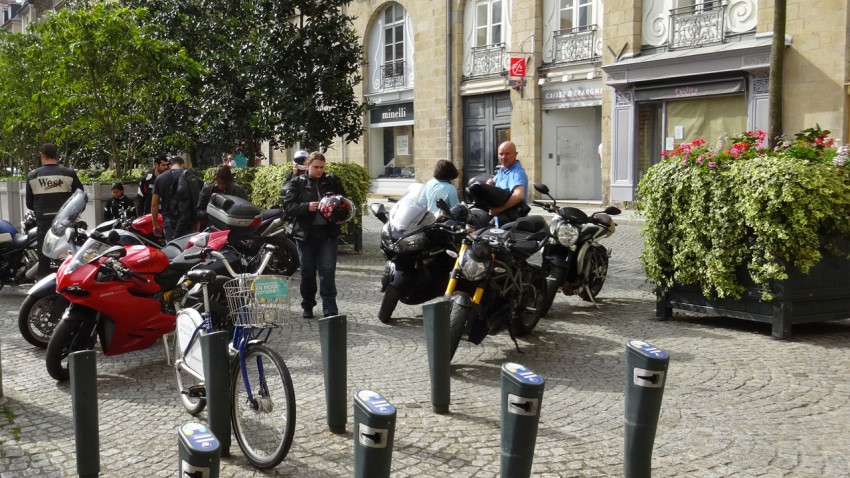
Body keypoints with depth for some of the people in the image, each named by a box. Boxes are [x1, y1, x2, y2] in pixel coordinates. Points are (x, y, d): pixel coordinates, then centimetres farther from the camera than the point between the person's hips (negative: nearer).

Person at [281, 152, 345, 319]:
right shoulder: (297, 183, 1)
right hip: (306, 233, 0)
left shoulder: (332, 181, 6)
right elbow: (289, 206, -6)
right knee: (307, 271, 10)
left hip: (328, 233, 0)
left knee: (327, 272, -5)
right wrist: (307, 207, -22)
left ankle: (330, 311, -4)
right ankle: (307, 306, 27)